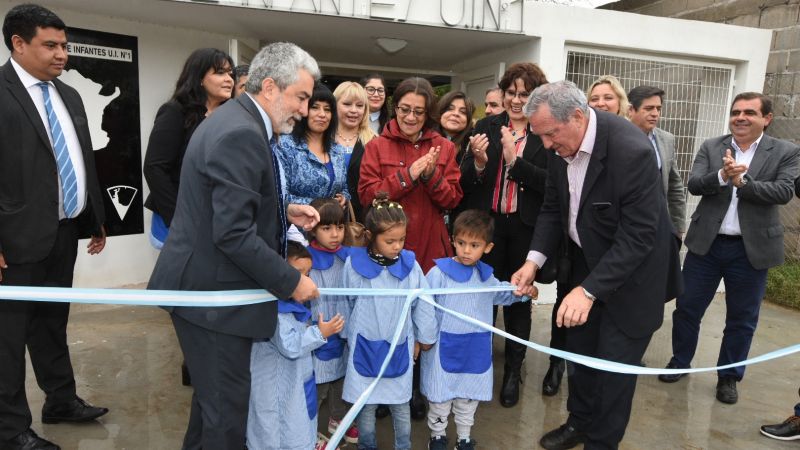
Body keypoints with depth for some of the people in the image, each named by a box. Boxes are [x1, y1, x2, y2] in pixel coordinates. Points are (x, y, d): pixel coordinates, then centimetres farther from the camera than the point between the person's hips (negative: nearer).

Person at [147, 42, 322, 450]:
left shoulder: (240, 121, 10)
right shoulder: (240, 134, -22)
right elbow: (234, 234, -27)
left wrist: (286, 212, 6)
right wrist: (291, 283, -18)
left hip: (210, 284, 11)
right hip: (214, 292, -11)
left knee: (215, 390, 26)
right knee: (227, 401, 4)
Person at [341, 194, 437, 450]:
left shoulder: (409, 264, -9)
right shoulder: (354, 264, -12)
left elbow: (422, 304, 3)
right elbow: (347, 304, 2)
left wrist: (424, 337, 10)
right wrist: (350, 336, 11)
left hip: (400, 348, 1)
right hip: (365, 347, -1)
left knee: (401, 405, 13)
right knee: (366, 404, 12)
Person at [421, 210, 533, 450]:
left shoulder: (486, 276, 1)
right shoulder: (439, 273, -16)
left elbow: (503, 294, 21)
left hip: (475, 350, 4)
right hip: (444, 348, -4)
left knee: (469, 398, 19)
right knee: (440, 396, 13)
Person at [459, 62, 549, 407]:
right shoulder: (486, 127, 3)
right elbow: (465, 182, 2)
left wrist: (514, 159, -20)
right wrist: (478, 162, -17)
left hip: (525, 227, -1)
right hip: (486, 223, 1)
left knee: (519, 299, 12)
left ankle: (513, 371, 29)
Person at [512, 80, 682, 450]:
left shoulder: (631, 151, -30)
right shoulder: (562, 146, -8)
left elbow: (637, 236, -29)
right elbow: (553, 209, 1)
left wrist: (589, 290, -32)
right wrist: (534, 259, -13)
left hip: (631, 273, -6)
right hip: (586, 261, 7)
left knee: (614, 365, 4)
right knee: (580, 349, 18)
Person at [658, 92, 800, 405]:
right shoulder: (710, 147, 2)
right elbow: (694, 185, -10)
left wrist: (742, 181, -21)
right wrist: (722, 176, -27)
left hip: (751, 249, -1)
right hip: (706, 244, 1)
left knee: (742, 319, 10)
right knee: (687, 308, 10)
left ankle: (729, 376, 28)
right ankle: (680, 362, 31)